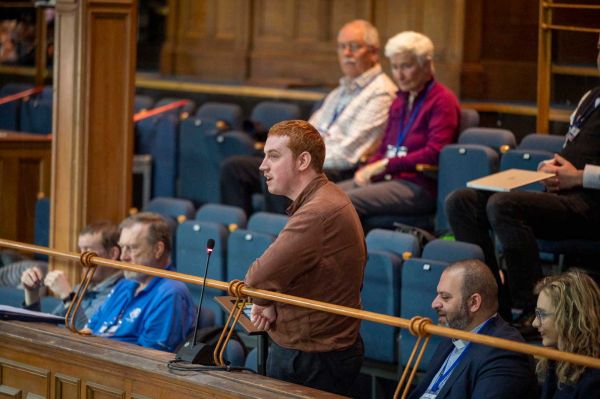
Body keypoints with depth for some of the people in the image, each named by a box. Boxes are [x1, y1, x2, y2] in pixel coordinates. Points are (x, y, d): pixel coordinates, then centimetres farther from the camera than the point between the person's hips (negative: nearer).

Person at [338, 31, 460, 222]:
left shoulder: (442, 101, -2)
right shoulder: (400, 101, 24)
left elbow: (434, 153, -13)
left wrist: (386, 165, -15)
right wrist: (367, 169, 1)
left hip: (418, 187, -8)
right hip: (388, 178, 8)